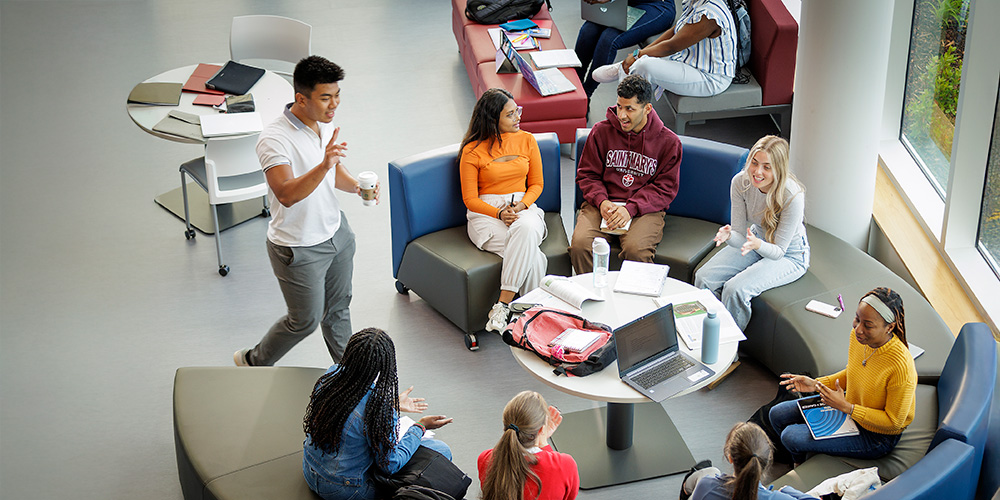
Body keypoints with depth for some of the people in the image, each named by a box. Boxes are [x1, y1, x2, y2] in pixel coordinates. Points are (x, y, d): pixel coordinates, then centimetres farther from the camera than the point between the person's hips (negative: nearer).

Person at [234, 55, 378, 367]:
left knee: (338, 308, 23)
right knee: (305, 320, 8)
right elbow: (286, 195, -42)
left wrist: (356, 186, -7)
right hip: (298, 248, -7)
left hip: (336, 232, 7)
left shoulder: (326, 124, -2)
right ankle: (254, 362, 34)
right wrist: (323, 166, -56)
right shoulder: (274, 139, -29)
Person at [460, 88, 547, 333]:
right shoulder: (473, 151, -2)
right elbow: (470, 199, -1)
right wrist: (499, 213, -18)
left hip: (524, 207, 3)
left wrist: (521, 205, -9)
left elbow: (536, 184, 12)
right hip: (486, 212, -3)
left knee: (526, 229, -37)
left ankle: (502, 305, -35)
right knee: (530, 254, -33)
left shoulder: (527, 140, 9)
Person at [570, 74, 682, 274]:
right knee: (580, 244, -27)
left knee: (636, 250, -33)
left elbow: (665, 188, 0)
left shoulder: (668, 141, 2)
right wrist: (601, 201, -10)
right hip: (602, 204, 2)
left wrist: (630, 208, -15)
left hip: (645, 209, -2)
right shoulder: (602, 131, 6)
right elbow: (587, 174, 11)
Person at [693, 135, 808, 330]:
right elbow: (739, 237, -12)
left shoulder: (792, 197, -31)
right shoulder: (741, 182, -18)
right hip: (757, 240, 5)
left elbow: (779, 251, -23)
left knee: (736, 289, -28)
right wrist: (729, 235, -37)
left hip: (788, 255, -5)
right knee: (704, 278, -13)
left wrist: (758, 245, -46)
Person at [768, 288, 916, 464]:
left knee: (791, 436, -13)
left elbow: (894, 421, -24)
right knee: (777, 415, 6)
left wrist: (846, 407, -28)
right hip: (850, 407, 7)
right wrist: (816, 384, -7)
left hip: (876, 436, -7)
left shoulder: (901, 366, -36)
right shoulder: (857, 335, -14)